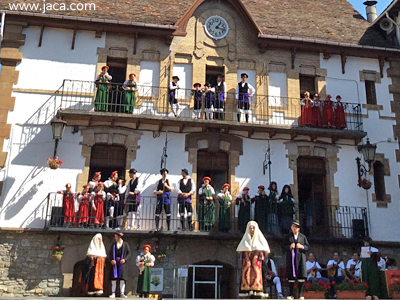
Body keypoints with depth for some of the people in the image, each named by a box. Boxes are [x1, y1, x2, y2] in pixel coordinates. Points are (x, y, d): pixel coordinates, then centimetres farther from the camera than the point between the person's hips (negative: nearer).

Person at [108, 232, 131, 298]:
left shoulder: (125, 244, 6)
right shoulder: (113, 245, 14)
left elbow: (129, 253, 3)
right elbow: (109, 253, 12)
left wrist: (125, 259, -13)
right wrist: (111, 260, -6)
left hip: (122, 263, -2)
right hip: (114, 263, 2)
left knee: (122, 278, -6)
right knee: (113, 278, -4)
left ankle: (122, 293, -2)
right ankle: (113, 293, -1)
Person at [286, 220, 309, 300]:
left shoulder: (303, 236, 12)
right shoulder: (288, 237, 10)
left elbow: (308, 247, 8)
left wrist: (302, 246, -11)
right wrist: (290, 247, -16)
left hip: (300, 258, 1)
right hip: (291, 258, 0)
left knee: (301, 276, -5)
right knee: (291, 276, -2)